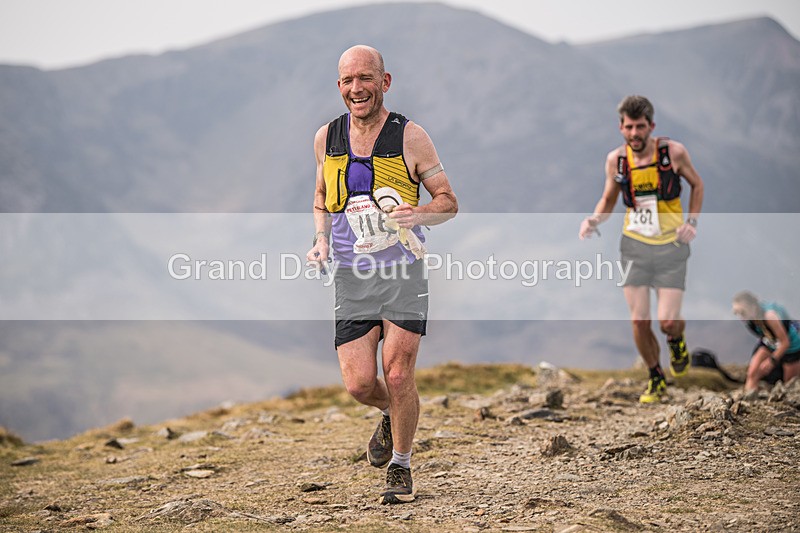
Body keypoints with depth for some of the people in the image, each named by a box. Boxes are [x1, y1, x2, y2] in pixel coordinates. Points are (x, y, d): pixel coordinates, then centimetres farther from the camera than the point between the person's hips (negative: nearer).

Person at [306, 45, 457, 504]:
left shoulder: (410, 137, -5)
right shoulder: (327, 139, 5)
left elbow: (449, 202, 0)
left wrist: (418, 213, -21)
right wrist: (321, 239, 5)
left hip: (405, 273, -3)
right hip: (352, 277, 3)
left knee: (398, 375, -8)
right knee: (359, 383, -5)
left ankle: (401, 468, 13)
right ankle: (391, 415, 31)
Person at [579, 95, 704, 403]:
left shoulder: (674, 152, -10)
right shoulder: (616, 159, -4)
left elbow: (696, 184, 7)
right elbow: (608, 199, 12)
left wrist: (692, 222, -5)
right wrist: (594, 220, -8)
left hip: (671, 247, -2)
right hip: (634, 246, 2)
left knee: (667, 322, -10)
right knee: (639, 321, -2)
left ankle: (677, 342, 29)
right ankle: (656, 378, 23)